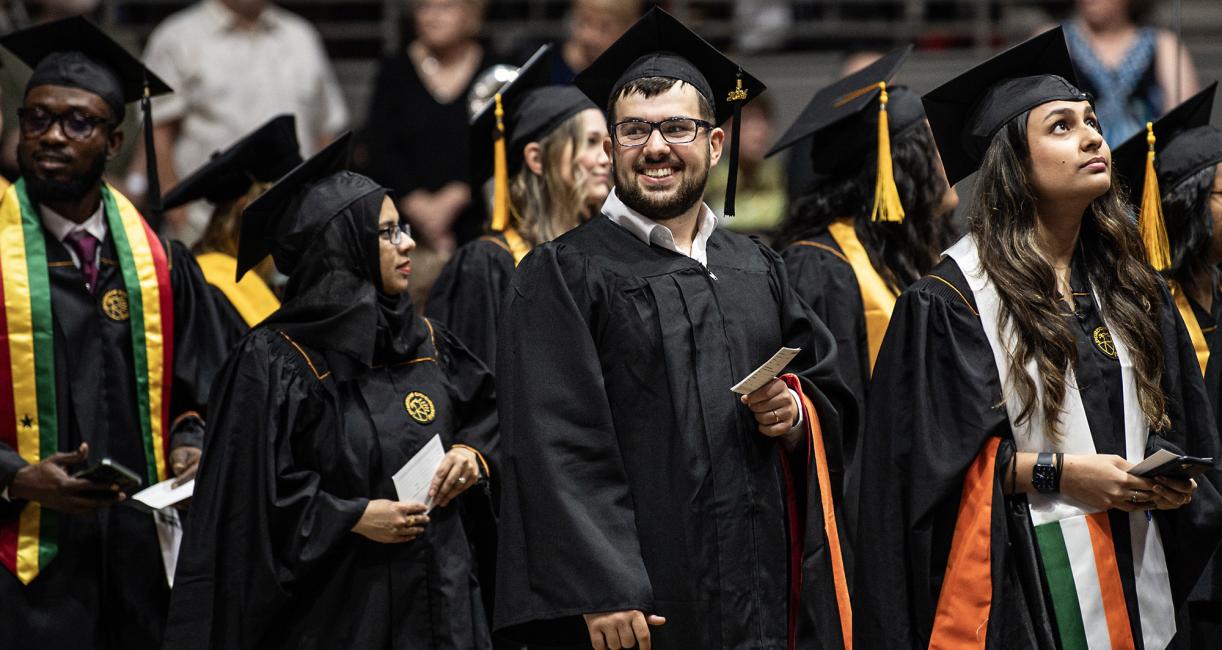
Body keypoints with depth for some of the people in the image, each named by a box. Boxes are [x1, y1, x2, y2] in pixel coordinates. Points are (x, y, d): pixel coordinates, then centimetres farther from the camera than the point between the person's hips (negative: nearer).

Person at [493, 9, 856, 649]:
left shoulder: (759, 270, 15)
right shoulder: (561, 276, -3)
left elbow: (833, 392, 22)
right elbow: (555, 447, -11)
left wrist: (798, 415, -2)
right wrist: (602, 595, -20)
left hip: (766, 595, 5)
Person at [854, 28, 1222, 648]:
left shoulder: (1132, 290, 12)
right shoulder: (951, 300, -7)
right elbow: (927, 458, -10)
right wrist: (1057, 473, -17)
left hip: (1134, 570, 6)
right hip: (1018, 581, -5)